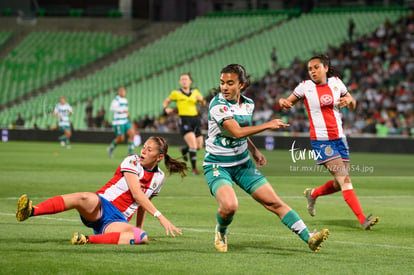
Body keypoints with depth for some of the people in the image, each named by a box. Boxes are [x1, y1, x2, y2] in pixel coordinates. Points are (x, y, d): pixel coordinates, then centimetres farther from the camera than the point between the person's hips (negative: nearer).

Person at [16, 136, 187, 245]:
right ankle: (31, 211, -57)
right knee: (85, 198, -40)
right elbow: (136, 194, -11)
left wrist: (139, 228, 28)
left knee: (142, 237, -32)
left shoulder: (159, 178, 15)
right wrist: (160, 216, -17)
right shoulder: (132, 162, 1)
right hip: (100, 206, -3)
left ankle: (89, 240, -44)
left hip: (118, 220, 3)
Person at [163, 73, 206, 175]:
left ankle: (184, 150, 39)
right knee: (193, 145, -20)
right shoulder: (176, 93, 2)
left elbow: (203, 103, 12)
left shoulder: (195, 92, 9)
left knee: (199, 146, 7)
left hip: (195, 119, 4)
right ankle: (194, 168, -11)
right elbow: (166, 101, 16)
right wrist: (166, 109, -5)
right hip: (184, 120, -4)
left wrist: (202, 101, -11)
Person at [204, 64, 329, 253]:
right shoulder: (218, 105, -19)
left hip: (242, 163, 6)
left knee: (274, 202, -1)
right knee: (229, 206, -29)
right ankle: (221, 232, 5)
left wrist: (255, 152, 15)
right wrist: (268, 125, -25)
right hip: (217, 165, -6)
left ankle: (308, 238, 1)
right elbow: (236, 132, -29)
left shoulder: (248, 104, 4)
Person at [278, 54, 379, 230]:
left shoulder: (336, 83, 6)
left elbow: (353, 106, 16)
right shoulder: (305, 87, -2)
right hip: (321, 141, -5)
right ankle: (363, 219, -20)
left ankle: (313, 194, 35)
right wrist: (283, 102, -15)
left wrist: (349, 100, -7)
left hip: (339, 138, 5)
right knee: (344, 179, -16)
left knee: (340, 184, 7)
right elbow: (289, 102, 9)